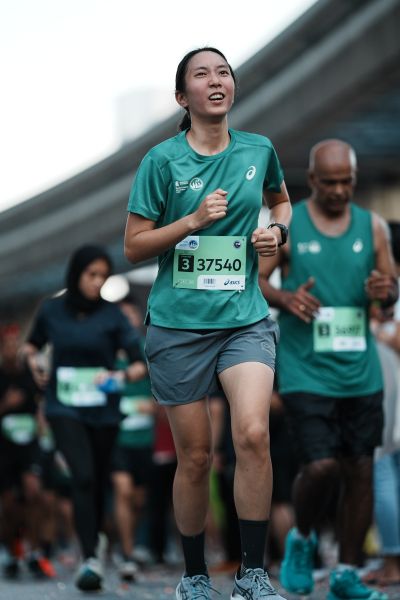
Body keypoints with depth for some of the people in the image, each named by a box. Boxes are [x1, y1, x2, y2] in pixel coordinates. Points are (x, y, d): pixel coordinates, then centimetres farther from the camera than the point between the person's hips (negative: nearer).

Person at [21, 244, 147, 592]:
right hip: (65, 409, -1)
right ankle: (91, 559, -22)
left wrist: (122, 375, -24)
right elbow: (32, 344, 21)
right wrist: (33, 359, 0)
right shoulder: (51, 311, 1)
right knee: (83, 476, -19)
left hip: (103, 411, 1)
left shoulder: (112, 315, -2)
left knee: (98, 482, 10)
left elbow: (141, 363, -5)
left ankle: (93, 540, 35)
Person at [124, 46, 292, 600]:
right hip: (179, 324, -1)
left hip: (245, 318, 1)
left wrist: (278, 230, 5)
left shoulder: (259, 150, 5)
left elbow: (281, 199, 27)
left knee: (253, 434, -20)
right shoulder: (162, 160, -4)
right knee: (195, 457, 4)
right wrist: (193, 220, -15)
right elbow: (134, 247, -2)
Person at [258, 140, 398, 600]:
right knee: (321, 467, -14)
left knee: (360, 471, 5)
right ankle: (301, 538, 17)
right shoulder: (284, 226, -1)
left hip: (360, 372, 4)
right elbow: (253, 280, 1)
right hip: (307, 372, -4)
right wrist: (284, 297, -19)